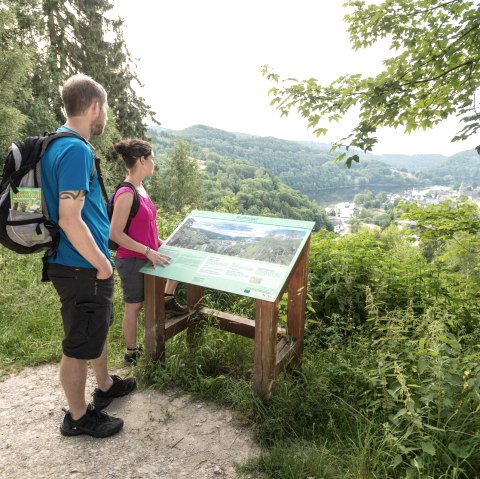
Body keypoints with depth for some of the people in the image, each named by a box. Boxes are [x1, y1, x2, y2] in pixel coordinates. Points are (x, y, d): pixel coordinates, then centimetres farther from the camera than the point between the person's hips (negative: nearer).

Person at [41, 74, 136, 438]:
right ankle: (78, 417, 30)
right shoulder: (76, 150, -22)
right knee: (80, 344, 8)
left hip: (81, 264, 10)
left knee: (99, 326, 25)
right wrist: (102, 264, -16)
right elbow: (70, 220, -28)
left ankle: (105, 386, 47)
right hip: (82, 268, -10)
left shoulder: (57, 144, 9)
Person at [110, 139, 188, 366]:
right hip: (131, 260, -8)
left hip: (147, 255, 8)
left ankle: (168, 300, 32)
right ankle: (131, 354, 27)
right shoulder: (126, 194, -24)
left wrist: (160, 243, 10)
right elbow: (115, 234, -24)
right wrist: (148, 251, -24)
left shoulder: (140, 188, 3)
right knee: (134, 307, 7)